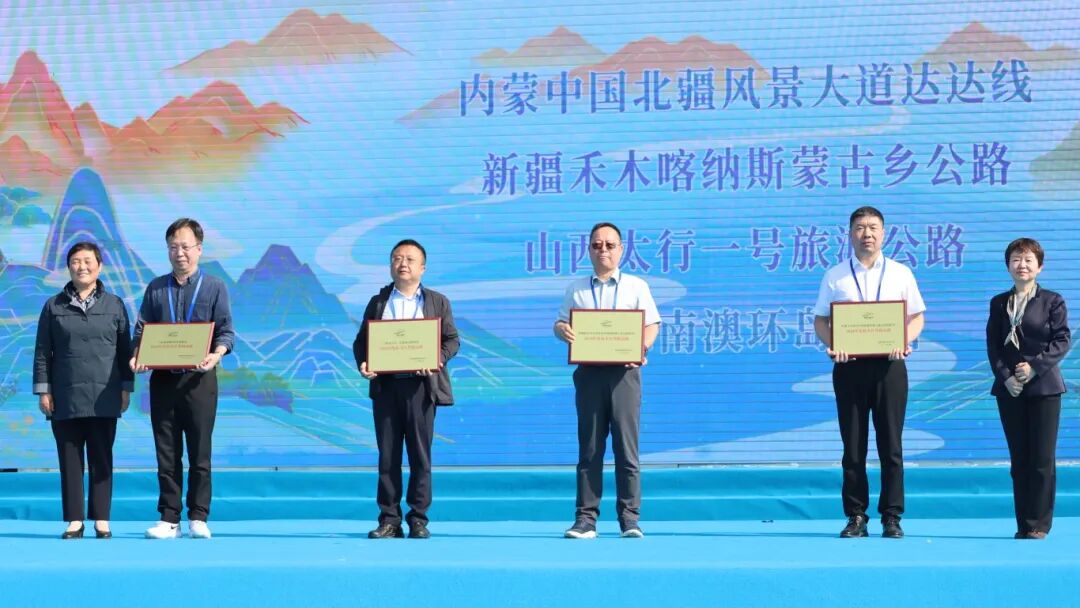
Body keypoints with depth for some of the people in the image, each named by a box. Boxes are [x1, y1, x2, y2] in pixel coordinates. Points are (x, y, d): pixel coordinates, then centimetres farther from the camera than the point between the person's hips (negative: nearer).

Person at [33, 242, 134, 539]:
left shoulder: (114, 305, 8)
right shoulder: (53, 307, 8)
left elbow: (125, 350, 8)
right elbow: (42, 352, 7)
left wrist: (126, 389, 3)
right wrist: (43, 391, 0)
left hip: (103, 399, 0)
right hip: (65, 398, 0)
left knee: (101, 460, 2)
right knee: (70, 461, 2)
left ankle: (101, 520, 8)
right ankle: (74, 520, 7)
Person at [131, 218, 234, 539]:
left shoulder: (214, 287, 6)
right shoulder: (156, 289, 13)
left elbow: (226, 332, 1)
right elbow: (142, 331, 10)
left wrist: (216, 355, -20)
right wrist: (137, 356, -10)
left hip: (199, 378, -2)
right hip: (163, 378, 2)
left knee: (199, 451, -2)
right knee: (166, 452, 3)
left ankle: (198, 518, 3)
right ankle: (168, 519, 5)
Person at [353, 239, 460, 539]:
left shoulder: (437, 302, 11)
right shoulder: (378, 301, 14)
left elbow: (452, 339, 6)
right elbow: (361, 340, 11)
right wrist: (363, 364, -9)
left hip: (420, 385, -1)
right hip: (385, 385, 1)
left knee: (420, 455, 0)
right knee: (388, 455, 2)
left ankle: (419, 519, 5)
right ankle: (389, 520, 5)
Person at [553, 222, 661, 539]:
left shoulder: (636, 286, 11)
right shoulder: (576, 289, 16)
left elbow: (652, 325, 6)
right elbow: (560, 323, 13)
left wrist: (641, 349, -13)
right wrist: (563, 331, -11)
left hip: (623, 370, -1)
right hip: (589, 370, 2)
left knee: (626, 447, -4)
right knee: (589, 447, 1)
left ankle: (629, 518, -1)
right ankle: (586, 518, 2)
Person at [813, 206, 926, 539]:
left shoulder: (900, 274, 9)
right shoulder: (834, 276, 9)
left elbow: (917, 317, 9)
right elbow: (821, 319, 8)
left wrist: (904, 341, -11)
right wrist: (831, 345, -12)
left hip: (888, 364, 0)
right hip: (849, 365, 0)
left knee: (890, 444, 0)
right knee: (853, 445, 2)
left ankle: (892, 517, 5)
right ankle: (855, 517, 7)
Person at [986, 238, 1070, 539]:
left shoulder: (1052, 301, 0)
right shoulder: (999, 303, 10)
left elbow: (1062, 340, -6)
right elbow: (992, 345, 5)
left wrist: (1034, 366, -17)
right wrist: (1005, 377, -10)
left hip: (1044, 387, -3)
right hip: (1009, 389, 3)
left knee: (1042, 458, -3)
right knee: (1019, 459, 5)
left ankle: (1039, 524, 1)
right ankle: (1023, 524, 9)